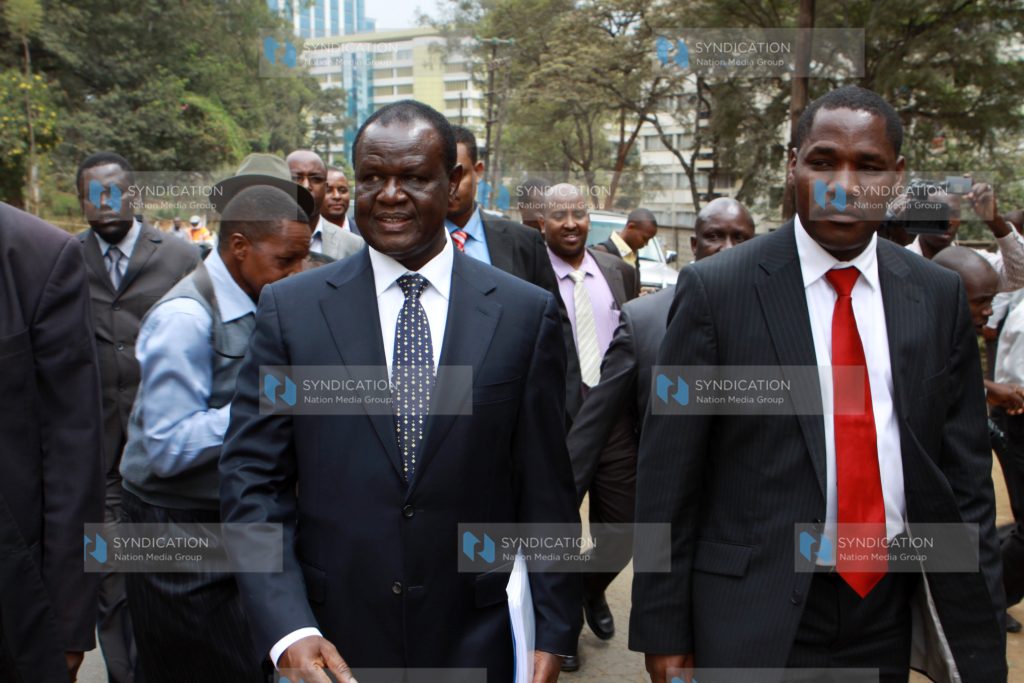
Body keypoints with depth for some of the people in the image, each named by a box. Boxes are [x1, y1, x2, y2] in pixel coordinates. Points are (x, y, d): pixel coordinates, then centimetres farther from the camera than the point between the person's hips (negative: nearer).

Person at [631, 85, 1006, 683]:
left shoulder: (940, 296, 1)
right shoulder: (716, 290, -10)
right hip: (757, 612, -3)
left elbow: (966, 475, 6)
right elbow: (668, 474, -8)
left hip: (889, 611, 4)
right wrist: (665, 632, -7)